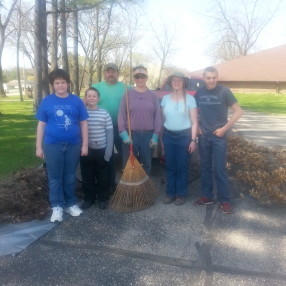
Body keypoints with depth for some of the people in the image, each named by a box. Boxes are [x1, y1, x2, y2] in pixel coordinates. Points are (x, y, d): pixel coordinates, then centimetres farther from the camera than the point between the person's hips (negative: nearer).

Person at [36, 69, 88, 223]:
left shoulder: (76, 101, 0)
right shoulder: (47, 101, 0)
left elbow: (83, 123, 2)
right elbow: (41, 125, 3)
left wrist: (85, 145, -1)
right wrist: (39, 146, 0)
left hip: (73, 145, 0)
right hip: (52, 145, 0)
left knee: (70, 176, 12)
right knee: (55, 177, 8)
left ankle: (71, 203, 27)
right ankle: (57, 206, 21)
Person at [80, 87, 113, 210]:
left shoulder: (104, 113, -2)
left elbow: (109, 133, -1)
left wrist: (108, 151, -7)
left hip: (101, 150, -1)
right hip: (86, 150, 1)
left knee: (102, 177, 10)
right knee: (87, 177, 10)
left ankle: (102, 199, 26)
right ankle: (88, 198, 27)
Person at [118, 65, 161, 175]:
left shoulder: (153, 95, 5)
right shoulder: (128, 94, 1)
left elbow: (157, 116, 3)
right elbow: (121, 115, -2)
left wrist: (155, 136, -3)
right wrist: (124, 134, -10)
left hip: (148, 135, 1)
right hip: (131, 134, -1)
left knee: (146, 165, 11)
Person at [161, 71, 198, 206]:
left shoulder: (190, 99, -3)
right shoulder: (165, 98, 6)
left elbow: (194, 122, -4)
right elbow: (163, 119, 11)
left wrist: (193, 140, -9)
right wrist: (161, 138, 9)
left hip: (184, 136, -3)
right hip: (168, 136, 3)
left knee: (182, 167, 5)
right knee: (170, 166, 9)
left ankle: (181, 194, 17)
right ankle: (170, 193, 21)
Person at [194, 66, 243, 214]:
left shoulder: (224, 91, -8)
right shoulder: (199, 92, 2)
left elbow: (238, 111, -6)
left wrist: (224, 128, -11)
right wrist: (196, 126, 3)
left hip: (219, 136, -4)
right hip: (203, 136, 4)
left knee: (220, 169, -1)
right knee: (205, 167, 11)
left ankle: (224, 200, 11)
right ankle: (207, 196, 23)